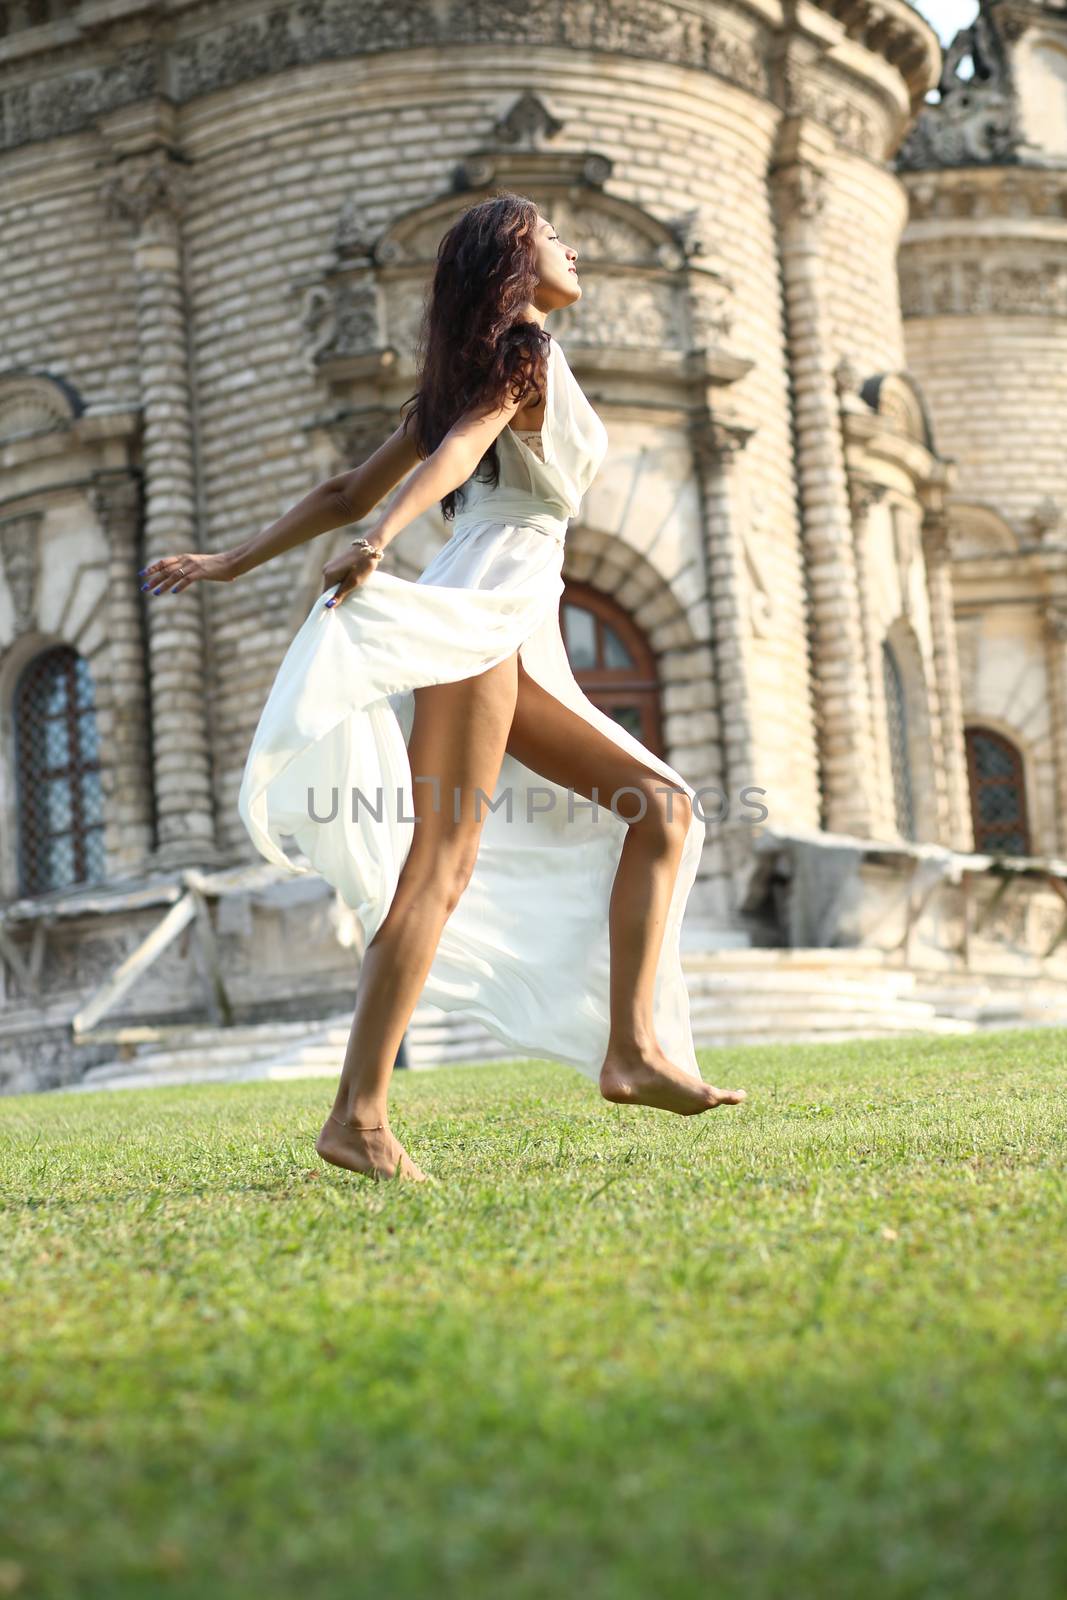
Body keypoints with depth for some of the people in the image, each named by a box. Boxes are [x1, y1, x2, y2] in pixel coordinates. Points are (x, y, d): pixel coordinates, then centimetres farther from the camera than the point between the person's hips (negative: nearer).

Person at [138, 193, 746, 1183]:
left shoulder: (462, 379, 27)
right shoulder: (524, 348, 2)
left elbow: (348, 491, 23)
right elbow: (453, 452, -17)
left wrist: (231, 562, 21)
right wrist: (381, 539, -33)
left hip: (510, 647, 9)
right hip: (478, 611, -9)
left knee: (660, 804, 5)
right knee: (441, 869, -15)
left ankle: (632, 1049, -6)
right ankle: (359, 1114, -18)